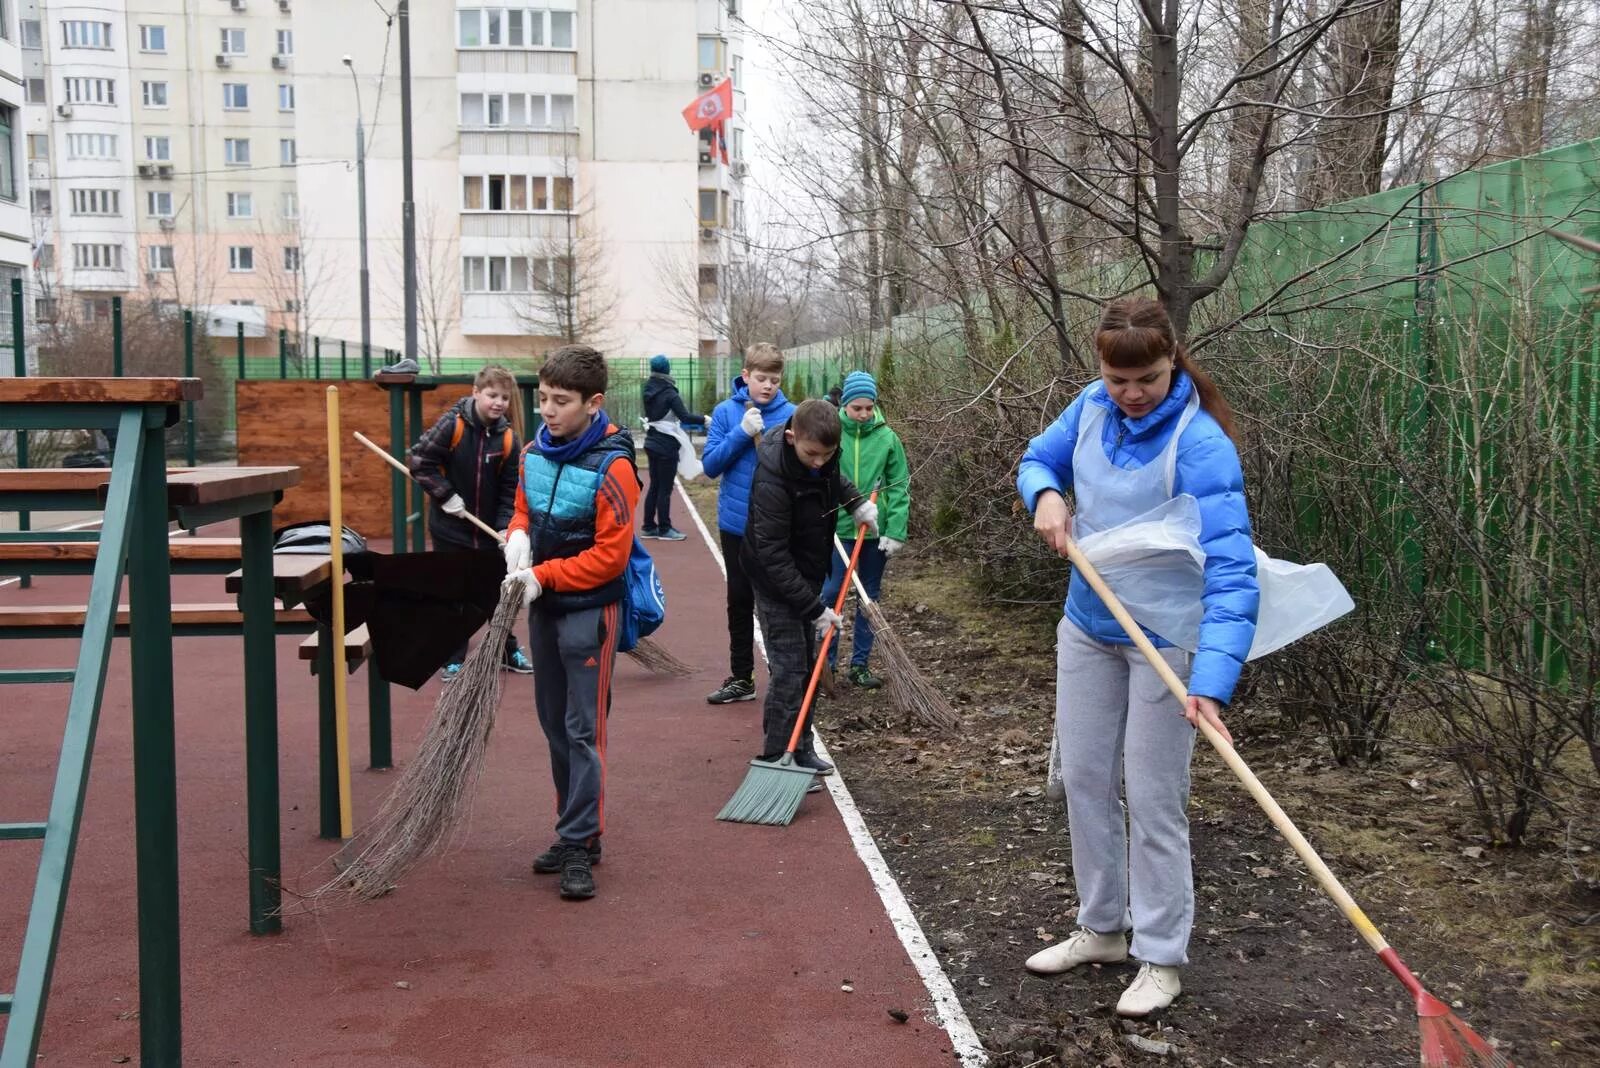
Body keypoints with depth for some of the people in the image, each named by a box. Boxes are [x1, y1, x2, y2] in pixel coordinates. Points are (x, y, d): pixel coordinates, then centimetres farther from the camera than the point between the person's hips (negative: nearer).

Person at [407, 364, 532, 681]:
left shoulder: (508, 438, -7)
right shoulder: (453, 425, -16)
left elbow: (510, 489, -2)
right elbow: (418, 460, -14)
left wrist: (506, 528, -12)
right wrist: (445, 495, -16)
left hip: (490, 530, 3)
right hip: (451, 528, -3)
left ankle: (508, 650, 31)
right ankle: (453, 661, 18)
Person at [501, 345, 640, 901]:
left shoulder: (611, 467, -18)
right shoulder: (535, 452, 2)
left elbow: (610, 555, -18)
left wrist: (545, 576, -20)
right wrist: (518, 537, -5)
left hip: (589, 609, -7)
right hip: (544, 606, 7)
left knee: (583, 730, -4)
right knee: (555, 724, 14)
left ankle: (581, 844, 1)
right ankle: (574, 829, 25)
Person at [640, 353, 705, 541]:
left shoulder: (649, 390, 6)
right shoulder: (669, 393, -17)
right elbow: (685, 417, -23)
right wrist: (704, 419, -13)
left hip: (652, 443, 8)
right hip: (666, 446, -8)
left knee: (654, 486, 14)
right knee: (665, 488, -1)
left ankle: (649, 527, 17)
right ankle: (664, 529, 4)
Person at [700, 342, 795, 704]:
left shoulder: (792, 415, -7)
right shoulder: (726, 412, -3)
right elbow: (710, 465, -8)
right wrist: (742, 433, -18)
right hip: (736, 523, 2)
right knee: (740, 600, 12)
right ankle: (740, 678, 24)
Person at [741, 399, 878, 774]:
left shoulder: (822, 449, -10)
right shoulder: (772, 483, -33)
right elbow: (773, 556, -29)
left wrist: (855, 500, 0)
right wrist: (814, 608, -28)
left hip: (807, 575, 8)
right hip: (776, 582, -8)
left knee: (807, 664, 14)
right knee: (789, 668, -8)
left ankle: (801, 750, 25)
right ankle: (778, 758, 2)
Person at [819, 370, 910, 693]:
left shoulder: (887, 438, -3)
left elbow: (899, 487, -2)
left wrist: (896, 532, -8)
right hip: (837, 530, -2)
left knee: (870, 598, 11)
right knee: (830, 594, -1)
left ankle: (860, 665, 22)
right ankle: (826, 664, 12)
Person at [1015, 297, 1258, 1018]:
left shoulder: (1200, 446, -27)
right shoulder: (1093, 408, -7)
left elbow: (1230, 572, -34)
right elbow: (1039, 459, 11)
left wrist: (1210, 681, -46)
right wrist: (1046, 496, -14)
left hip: (1165, 641, -6)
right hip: (1087, 627, 7)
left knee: (1153, 799, 2)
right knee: (1085, 781, 15)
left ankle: (1161, 958, 19)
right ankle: (1101, 929, 33)